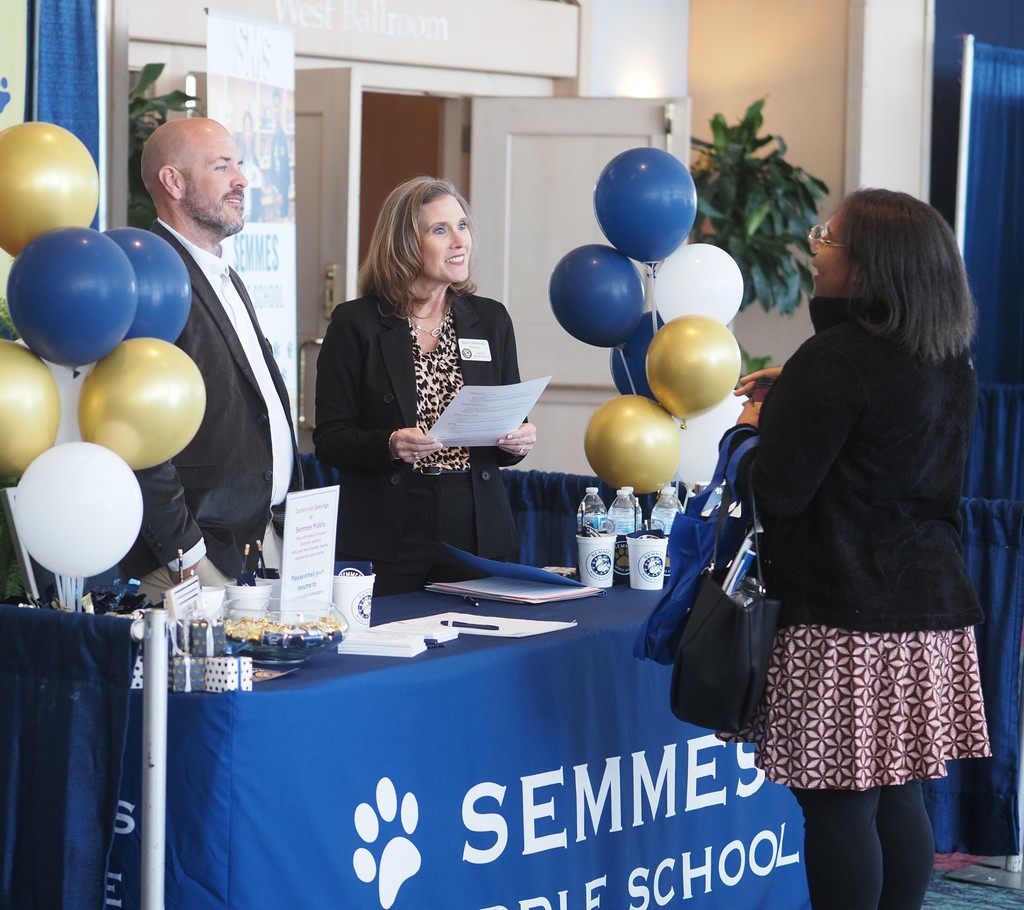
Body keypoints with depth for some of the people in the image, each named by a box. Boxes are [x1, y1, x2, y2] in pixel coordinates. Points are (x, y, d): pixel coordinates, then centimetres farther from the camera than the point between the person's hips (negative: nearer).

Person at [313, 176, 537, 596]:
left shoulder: (490, 320, 11)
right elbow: (329, 439, -4)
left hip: (477, 534, 3)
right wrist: (389, 445, -21)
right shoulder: (355, 324, -1)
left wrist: (517, 440, -7)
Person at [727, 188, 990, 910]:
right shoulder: (951, 364, 10)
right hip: (931, 609, 9)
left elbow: (777, 491, -16)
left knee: (837, 804, -3)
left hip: (846, 617, -9)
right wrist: (794, 396, 22)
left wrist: (747, 431, 3)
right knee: (898, 799, 14)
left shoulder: (837, 358, -16)